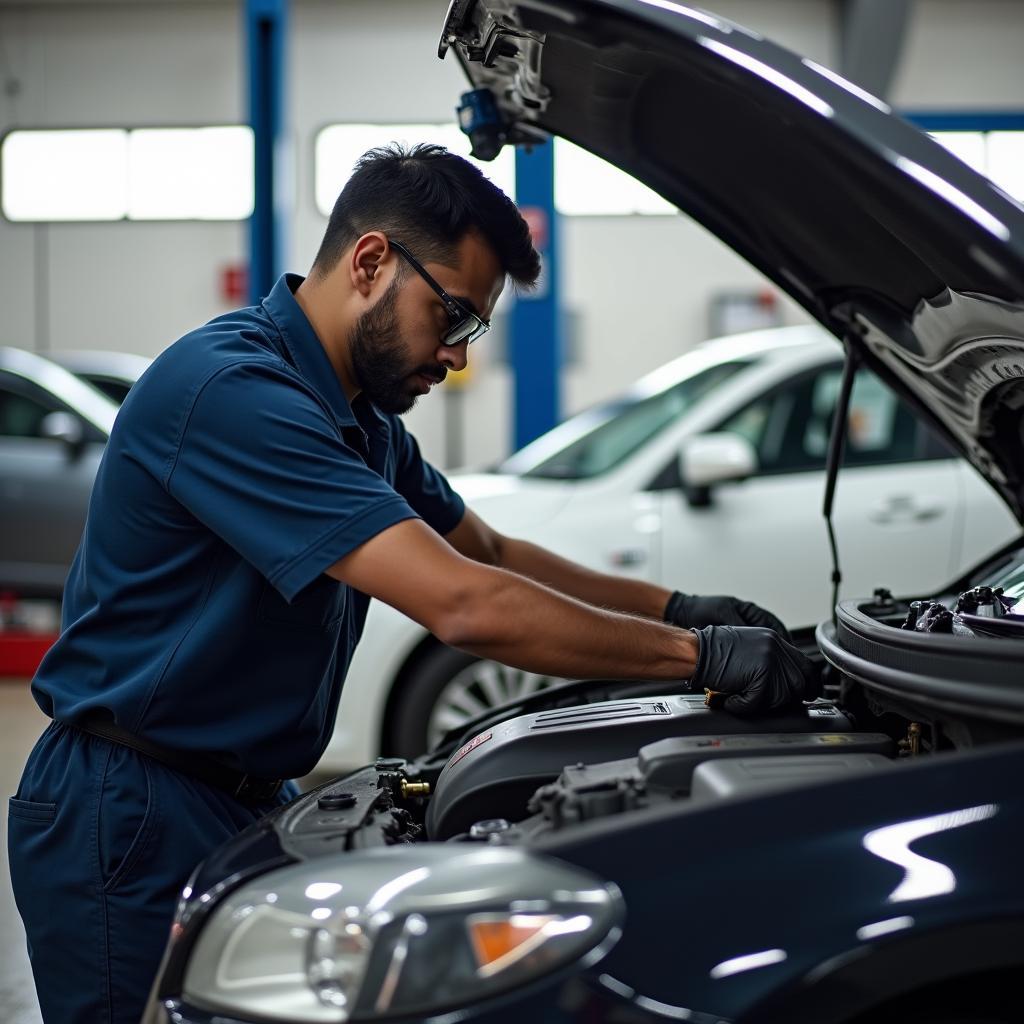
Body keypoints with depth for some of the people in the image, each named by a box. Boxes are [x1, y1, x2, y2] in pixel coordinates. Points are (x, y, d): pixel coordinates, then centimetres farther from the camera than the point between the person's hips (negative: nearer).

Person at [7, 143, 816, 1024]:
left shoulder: (359, 419, 8)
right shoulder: (234, 390, -24)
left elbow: (490, 554, 21)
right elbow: (465, 606, -30)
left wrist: (678, 609, 9)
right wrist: (696, 655, -22)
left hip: (246, 800, 9)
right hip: (130, 818, -9)